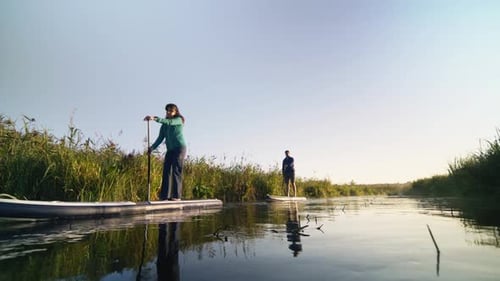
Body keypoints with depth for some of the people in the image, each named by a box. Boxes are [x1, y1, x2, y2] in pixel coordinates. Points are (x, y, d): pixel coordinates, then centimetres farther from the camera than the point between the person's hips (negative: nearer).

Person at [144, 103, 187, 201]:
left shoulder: (179, 120, -2)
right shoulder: (164, 125, 15)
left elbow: (169, 122, -22)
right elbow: (160, 138, 8)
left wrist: (155, 118, -34)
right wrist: (152, 147, -7)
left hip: (180, 148, -6)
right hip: (170, 150, 6)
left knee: (176, 171, -12)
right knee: (166, 171, -3)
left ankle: (176, 196, -11)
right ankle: (164, 195, -3)